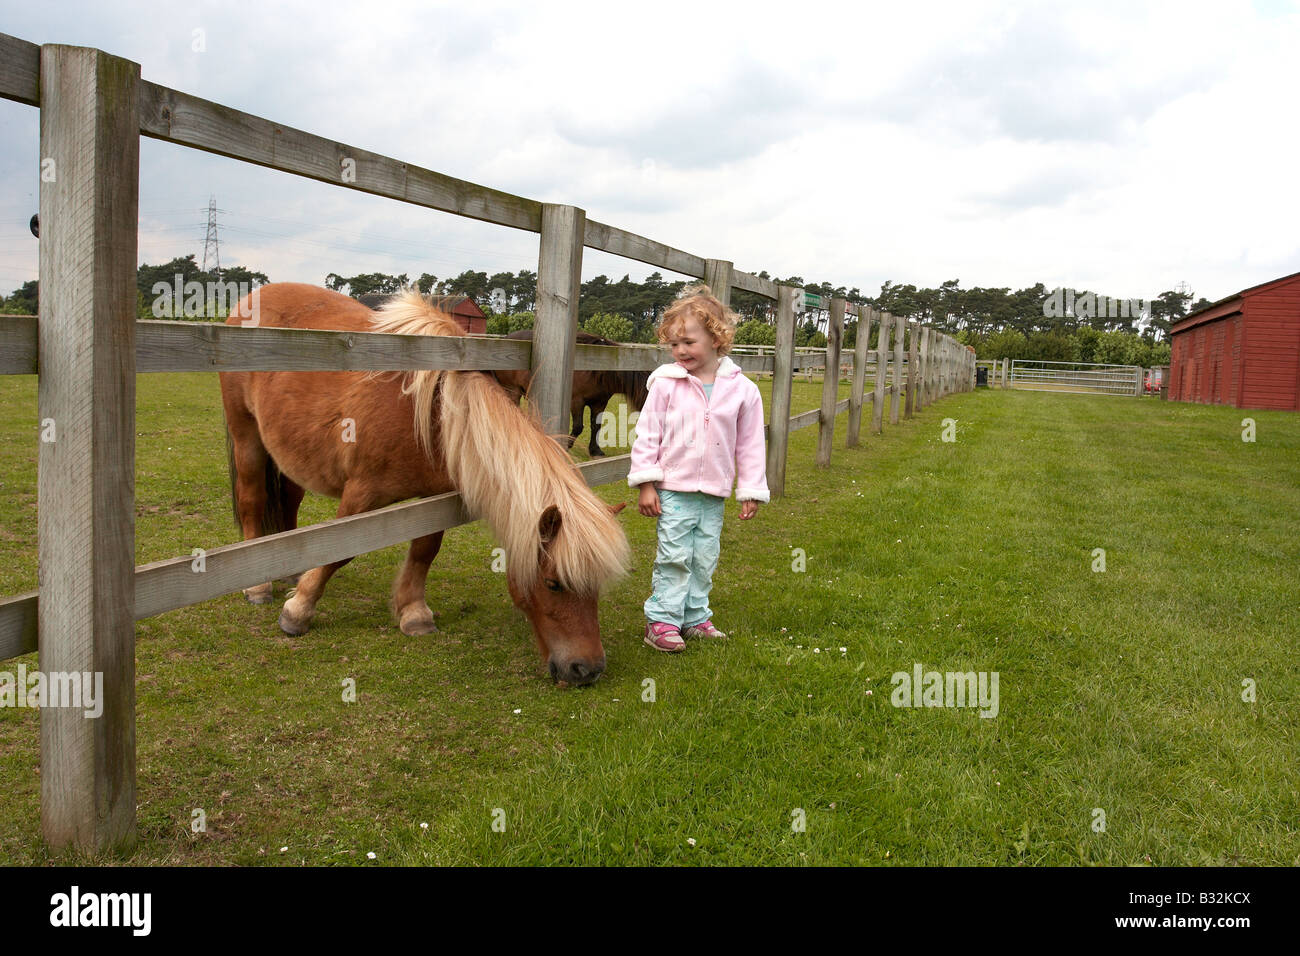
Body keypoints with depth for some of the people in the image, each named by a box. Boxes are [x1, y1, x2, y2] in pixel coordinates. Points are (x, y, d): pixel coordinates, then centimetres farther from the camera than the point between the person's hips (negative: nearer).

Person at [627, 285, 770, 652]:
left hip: (714, 495, 3)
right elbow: (647, 434, -2)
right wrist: (646, 483, -6)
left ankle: (695, 618, 25)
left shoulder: (742, 389, -2)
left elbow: (750, 444, 4)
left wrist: (751, 492, 5)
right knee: (674, 557, -3)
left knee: (705, 559, 11)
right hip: (673, 490, -2)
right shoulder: (666, 383, -6)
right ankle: (661, 620, 7)